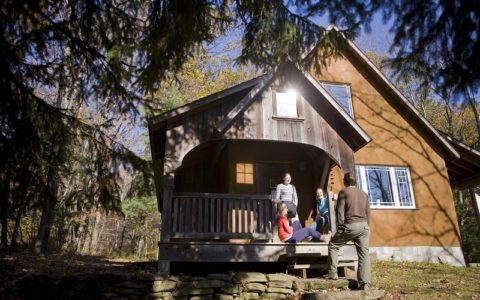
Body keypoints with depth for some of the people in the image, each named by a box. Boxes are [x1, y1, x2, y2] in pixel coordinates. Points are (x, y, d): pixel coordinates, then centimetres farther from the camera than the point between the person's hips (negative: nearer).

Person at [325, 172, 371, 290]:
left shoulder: (343, 192, 1)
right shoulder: (364, 193, 17)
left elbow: (340, 211, -6)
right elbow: (368, 212, 17)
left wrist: (340, 227, -3)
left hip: (350, 225, -5)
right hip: (364, 226, 5)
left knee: (333, 245, 12)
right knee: (364, 254, 3)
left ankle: (332, 273, 8)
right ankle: (365, 283, -2)